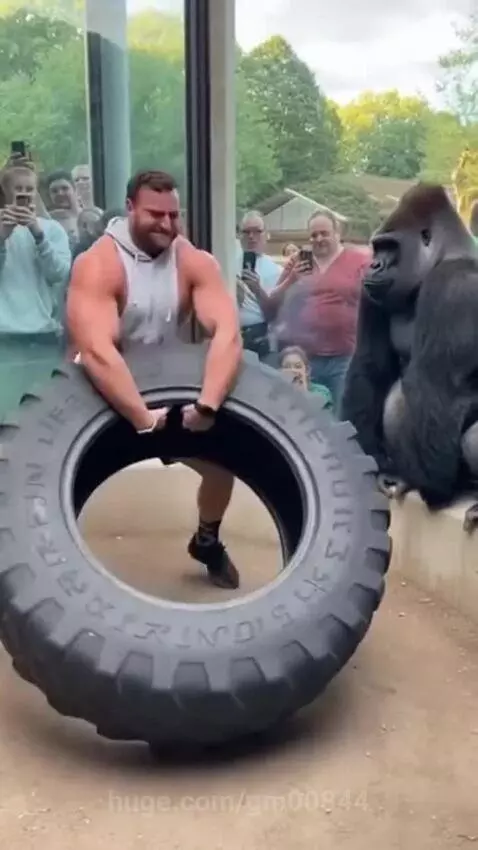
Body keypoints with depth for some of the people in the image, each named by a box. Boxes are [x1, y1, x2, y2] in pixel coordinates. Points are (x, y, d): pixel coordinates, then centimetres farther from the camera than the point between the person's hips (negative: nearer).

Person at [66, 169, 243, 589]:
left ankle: (207, 542, 31)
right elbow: (97, 351, -39)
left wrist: (207, 404, -42)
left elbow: (228, 332, -28)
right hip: (102, 396, -3)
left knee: (224, 462, 3)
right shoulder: (97, 265, -25)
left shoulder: (196, 263, -13)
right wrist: (143, 420, -46)